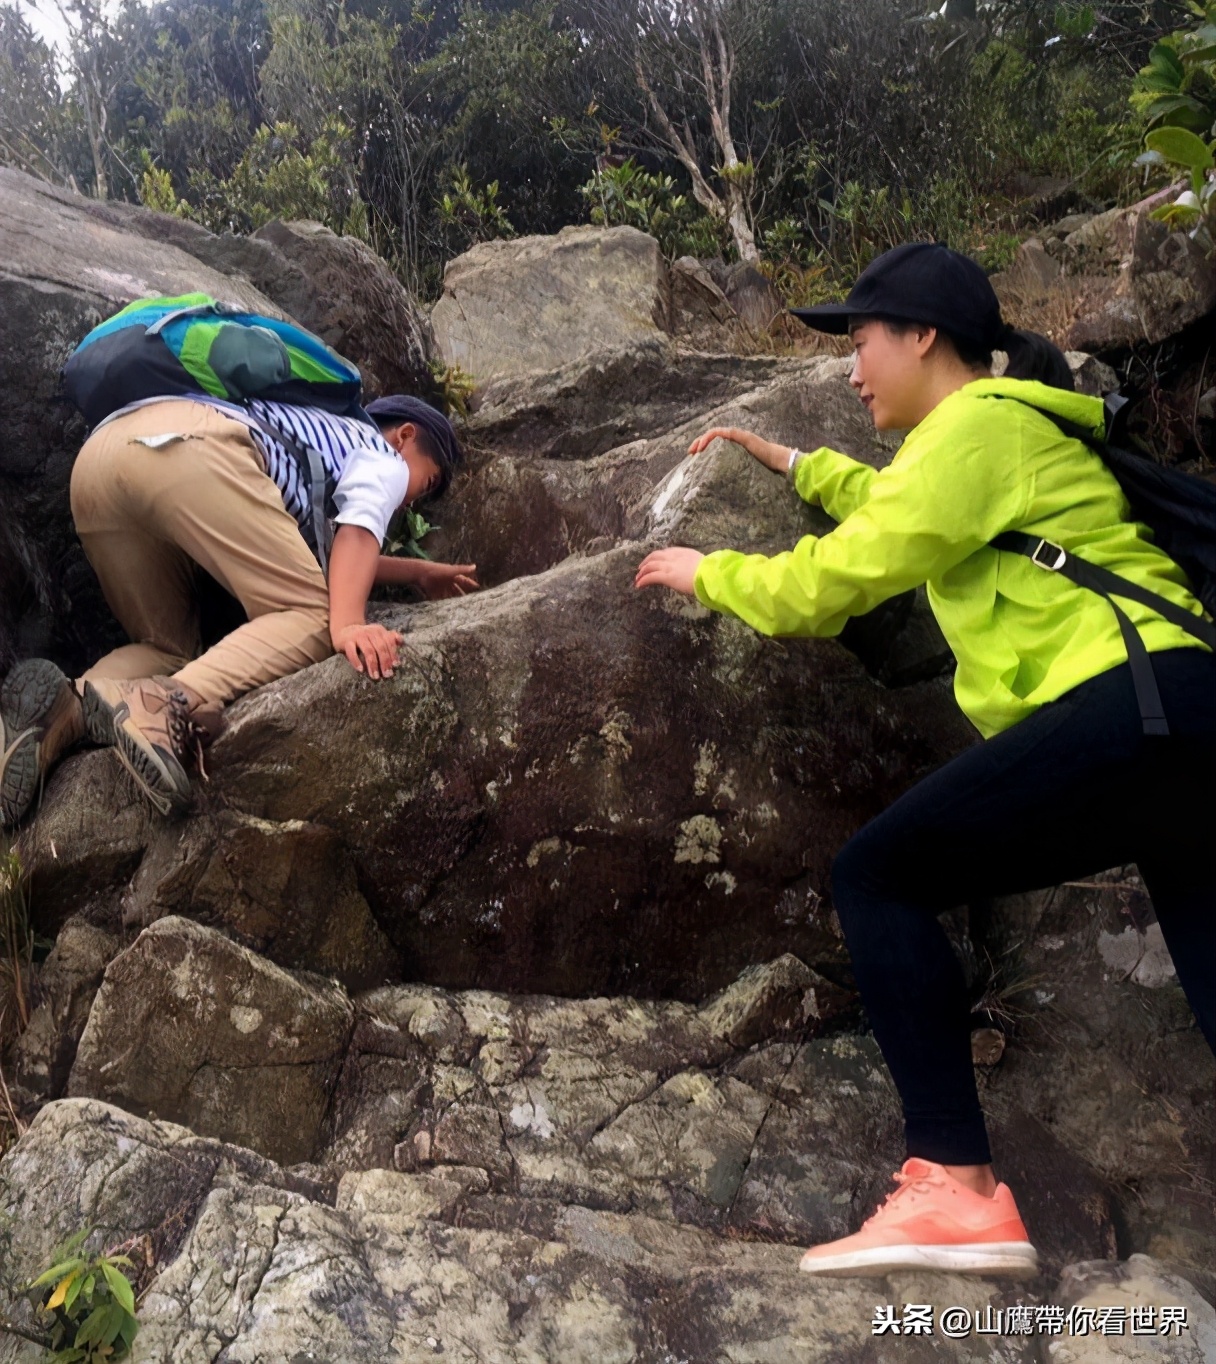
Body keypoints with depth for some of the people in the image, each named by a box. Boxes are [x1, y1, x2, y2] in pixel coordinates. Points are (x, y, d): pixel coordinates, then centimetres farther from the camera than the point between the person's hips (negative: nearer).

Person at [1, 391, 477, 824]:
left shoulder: (314, 437, 44)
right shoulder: (381, 457, 21)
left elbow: (319, 554, 53)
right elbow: (358, 531, -3)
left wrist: (419, 572, 60)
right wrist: (347, 625, -19)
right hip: (190, 444, -8)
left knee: (168, 647, 17)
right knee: (310, 618, -5)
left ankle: (59, 714, -12)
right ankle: (168, 706, -31)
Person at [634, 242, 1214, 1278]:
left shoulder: (974, 425, -3)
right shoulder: (1004, 424, 28)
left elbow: (838, 577, -7)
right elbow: (903, 510, 46)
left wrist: (706, 573, 9)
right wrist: (790, 464, 47)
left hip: (1132, 706, -10)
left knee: (878, 877, -4)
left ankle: (957, 1187, -9)